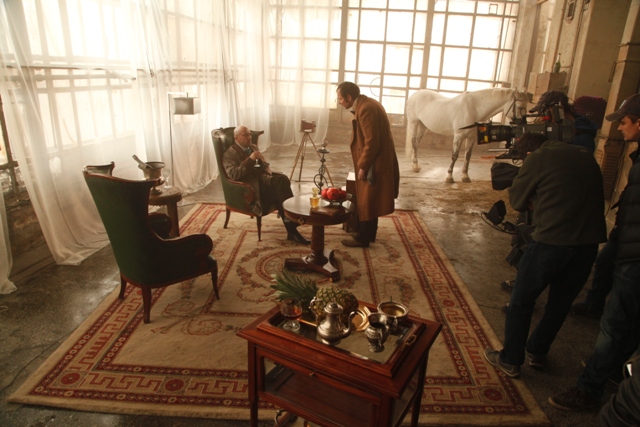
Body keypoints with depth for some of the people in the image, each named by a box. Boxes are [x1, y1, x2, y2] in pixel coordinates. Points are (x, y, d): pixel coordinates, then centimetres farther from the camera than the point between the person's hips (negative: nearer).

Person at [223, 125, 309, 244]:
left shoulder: (253, 147, 21)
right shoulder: (229, 154, -3)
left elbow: (264, 164, 25)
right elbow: (233, 175, -18)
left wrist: (267, 169, -1)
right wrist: (250, 159, -22)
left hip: (262, 177, 7)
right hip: (250, 186, -7)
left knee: (282, 179, -27)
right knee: (280, 192, -30)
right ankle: (292, 230, -22)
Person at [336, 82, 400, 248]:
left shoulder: (366, 108, -21)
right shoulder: (365, 104, 11)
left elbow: (372, 142, -24)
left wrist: (363, 166, -17)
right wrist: (363, 164, 18)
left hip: (375, 164, -10)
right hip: (374, 161, 10)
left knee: (366, 203, 1)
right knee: (369, 201, 18)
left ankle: (363, 238, 13)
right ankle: (367, 234, 30)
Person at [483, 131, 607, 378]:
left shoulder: (539, 158, -4)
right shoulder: (588, 157, 14)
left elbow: (517, 201, 1)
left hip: (551, 241, -6)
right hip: (589, 244, 6)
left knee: (521, 301, 9)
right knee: (561, 302, 20)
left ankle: (510, 360, 19)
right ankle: (537, 353, 35)